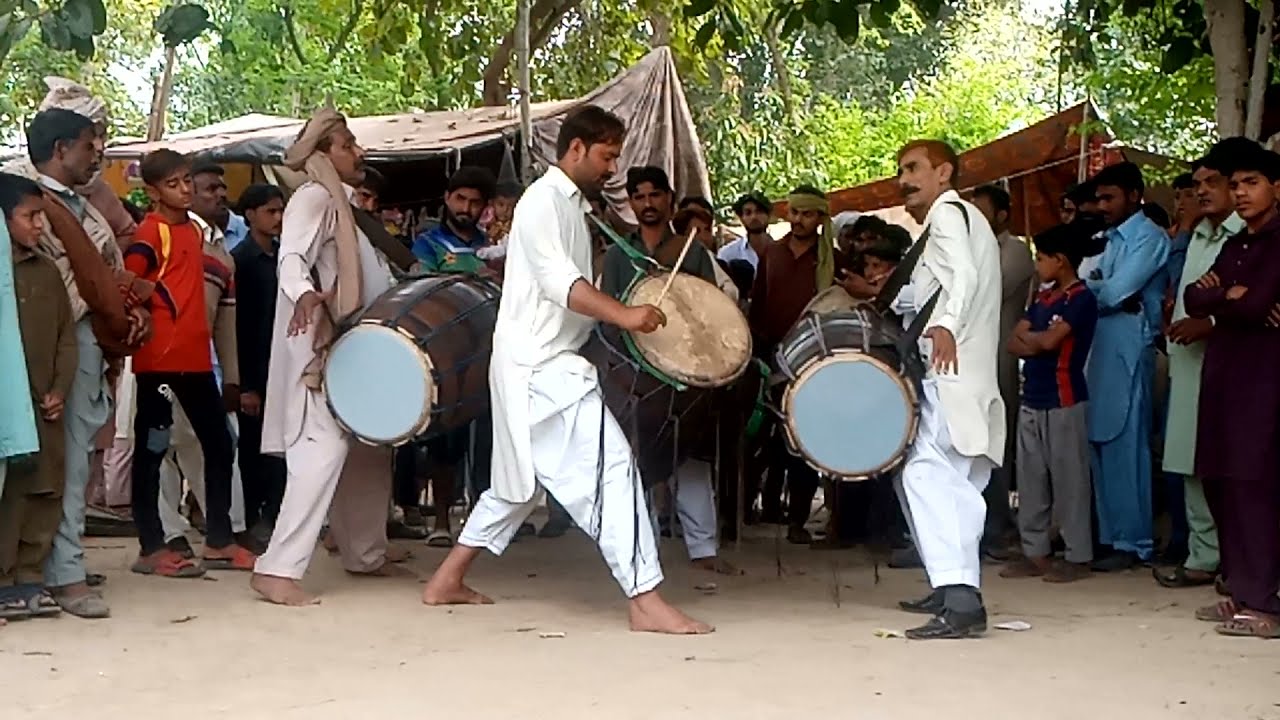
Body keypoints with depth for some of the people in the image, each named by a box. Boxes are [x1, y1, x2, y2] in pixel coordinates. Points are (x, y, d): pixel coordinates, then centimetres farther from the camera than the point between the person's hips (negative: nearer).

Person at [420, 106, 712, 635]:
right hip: (539, 366, -11)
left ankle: (447, 581, 27)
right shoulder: (544, 199, -12)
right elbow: (557, 279, -26)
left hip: (546, 366, 11)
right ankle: (645, 600, -15)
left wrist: (625, 314, 11)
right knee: (612, 466, -15)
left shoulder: (571, 206, 19)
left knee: (518, 483, 19)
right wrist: (622, 314, -35)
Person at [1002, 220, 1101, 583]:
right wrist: (1038, 343, -10)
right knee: (1030, 480, 10)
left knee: (1068, 479, -3)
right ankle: (1035, 552, 17)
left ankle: (1078, 556, 4)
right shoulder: (1043, 297, 15)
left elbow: (1049, 340, -19)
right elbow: (1015, 344, 9)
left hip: (1063, 401, -8)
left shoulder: (1081, 299, -9)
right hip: (1032, 399, 8)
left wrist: (1028, 336, 1)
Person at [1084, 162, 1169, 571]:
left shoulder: (1148, 236, -6)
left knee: (1124, 445, -6)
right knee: (1101, 444, 8)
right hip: (1103, 348, 8)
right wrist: (1100, 289, -6)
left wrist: (1086, 287, 1)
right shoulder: (1113, 239, 20)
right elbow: (1105, 292, 15)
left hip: (1129, 349, -8)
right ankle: (1109, 534, 15)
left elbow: (1116, 292, -16)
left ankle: (1132, 543, -1)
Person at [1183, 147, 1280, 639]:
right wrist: (1229, 298, -7)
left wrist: (1215, 303, 0)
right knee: (1221, 483, 7)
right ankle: (1240, 591, 14)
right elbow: (1193, 299, 11)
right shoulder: (1234, 246, 20)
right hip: (1223, 371, 8)